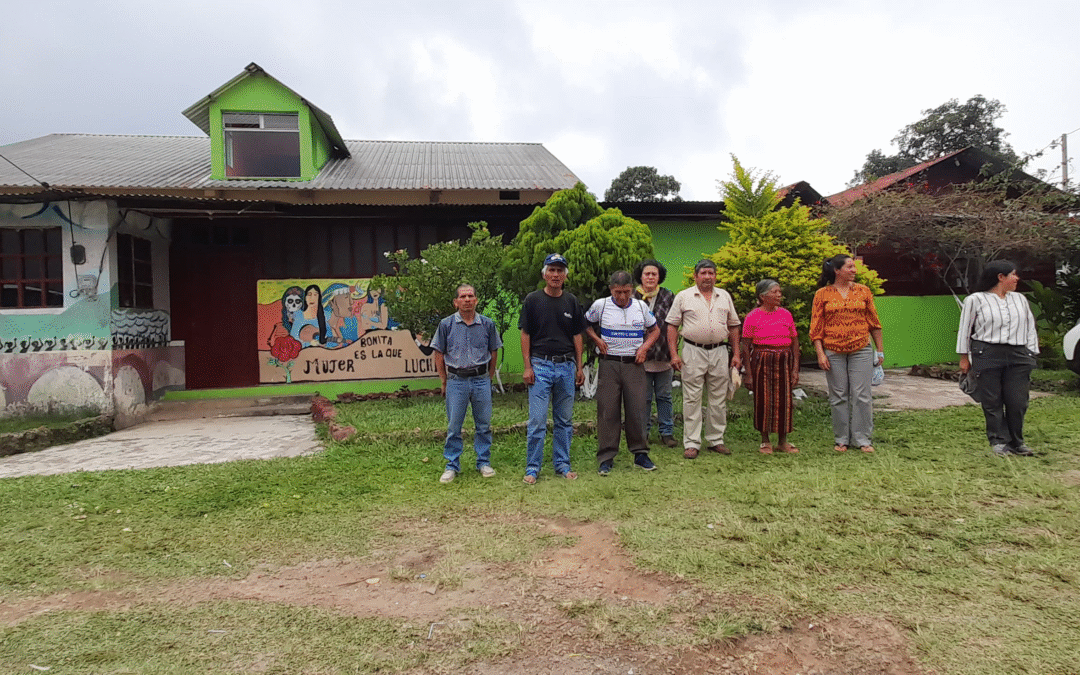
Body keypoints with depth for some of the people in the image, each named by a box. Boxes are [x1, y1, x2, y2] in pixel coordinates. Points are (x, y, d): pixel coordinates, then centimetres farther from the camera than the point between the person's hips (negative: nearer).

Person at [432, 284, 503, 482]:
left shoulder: (487, 324, 4)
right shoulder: (446, 324, 0)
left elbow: (493, 353, 12)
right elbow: (439, 355, 5)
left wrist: (488, 377, 9)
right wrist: (444, 381, 5)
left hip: (481, 380, 1)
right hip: (456, 381, -1)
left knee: (484, 424, 7)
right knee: (453, 426, 3)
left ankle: (484, 463, 20)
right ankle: (452, 466, 15)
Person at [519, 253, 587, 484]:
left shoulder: (571, 301, 9)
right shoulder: (533, 300, 0)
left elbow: (577, 335, 12)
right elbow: (525, 334, 0)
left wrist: (579, 366, 8)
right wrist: (527, 366, -7)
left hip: (567, 366, 3)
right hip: (540, 365, -3)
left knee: (564, 420, 10)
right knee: (537, 421, -3)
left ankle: (562, 465, 21)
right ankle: (532, 468, 7)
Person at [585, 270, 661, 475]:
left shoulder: (641, 306, 6)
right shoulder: (601, 305, 1)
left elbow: (655, 330, 18)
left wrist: (645, 347, 1)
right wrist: (597, 340, 0)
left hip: (634, 364, 1)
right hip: (609, 364, -1)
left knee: (637, 410, 3)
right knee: (607, 410, -1)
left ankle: (640, 453, 17)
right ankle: (606, 457, 7)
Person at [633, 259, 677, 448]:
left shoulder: (668, 297, 5)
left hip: (664, 356, 1)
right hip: (641, 356, -1)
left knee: (664, 396, 9)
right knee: (643, 397, 6)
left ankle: (667, 432, 19)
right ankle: (642, 432, 18)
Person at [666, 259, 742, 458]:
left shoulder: (725, 296, 12)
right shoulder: (683, 296, 2)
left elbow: (733, 326, 15)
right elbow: (672, 326, 0)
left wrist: (736, 354, 9)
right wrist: (674, 354, -8)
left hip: (719, 352, 3)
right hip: (693, 352, -3)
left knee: (719, 399, 8)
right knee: (692, 399, -1)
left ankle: (716, 440, 20)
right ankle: (691, 443, 5)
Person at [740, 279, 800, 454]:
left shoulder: (786, 314, 8)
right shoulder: (753, 317, -2)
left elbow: (795, 342, 10)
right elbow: (746, 346, -3)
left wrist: (795, 369, 3)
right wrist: (748, 373, -8)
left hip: (784, 361, 3)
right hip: (761, 361, -3)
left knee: (784, 399, 5)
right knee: (763, 400, 1)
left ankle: (783, 441, 17)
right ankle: (765, 441, 15)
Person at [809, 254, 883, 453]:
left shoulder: (863, 291, 8)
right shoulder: (822, 294, 2)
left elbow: (874, 322, 11)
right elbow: (816, 327, 1)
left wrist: (880, 350, 9)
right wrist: (820, 353, -7)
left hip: (861, 351, 1)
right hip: (834, 353, -1)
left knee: (862, 396, 0)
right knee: (838, 397, 5)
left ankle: (863, 439, 10)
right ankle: (841, 440, 16)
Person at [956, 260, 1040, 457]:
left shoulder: (1020, 299, 16)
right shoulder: (975, 300, 1)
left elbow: (1030, 328, 18)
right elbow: (965, 329, 3)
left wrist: (1031, 355, 12)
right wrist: (964, 357, 2)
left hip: (1018, 356, 4)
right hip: (987, 356, -4)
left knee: (1018, 402, 1)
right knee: (992, 402, -1)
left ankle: (1016, 442, 16)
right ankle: (999, 441, 9)